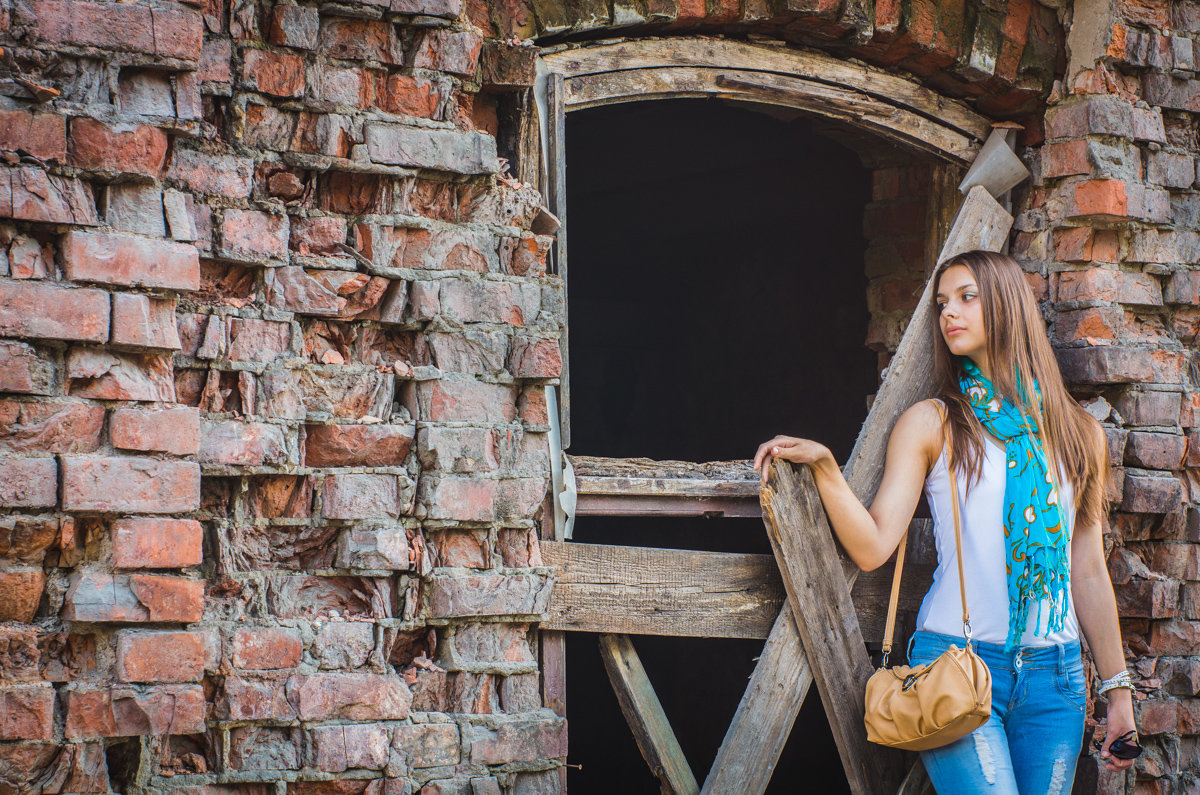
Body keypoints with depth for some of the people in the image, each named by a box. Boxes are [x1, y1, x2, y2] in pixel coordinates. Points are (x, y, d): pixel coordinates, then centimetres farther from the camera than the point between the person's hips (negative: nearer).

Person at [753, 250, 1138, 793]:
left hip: (1054, 674, 3)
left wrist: (1117, 689, 13)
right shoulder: (932, 424, 4)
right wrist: (823, 465, -19)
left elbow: (1089, 571, 14)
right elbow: (872, 548, -5)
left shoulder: (1077, 433, 12)